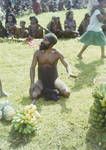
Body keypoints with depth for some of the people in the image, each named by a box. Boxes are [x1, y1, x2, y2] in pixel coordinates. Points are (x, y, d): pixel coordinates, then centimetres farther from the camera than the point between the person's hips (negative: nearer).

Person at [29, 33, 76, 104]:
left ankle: (53, 89, 4)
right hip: (42, 81, 1)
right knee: (33, 95, -26)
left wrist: (69, 72, -33)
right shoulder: (37, 53, -8)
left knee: (67, 93, -23)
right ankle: (43, 90, 3)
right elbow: (32, 68, -4)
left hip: (54, 79, 0)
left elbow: (66, 65, -8)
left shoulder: (57, 53, -10)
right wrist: (32, 83, -15)